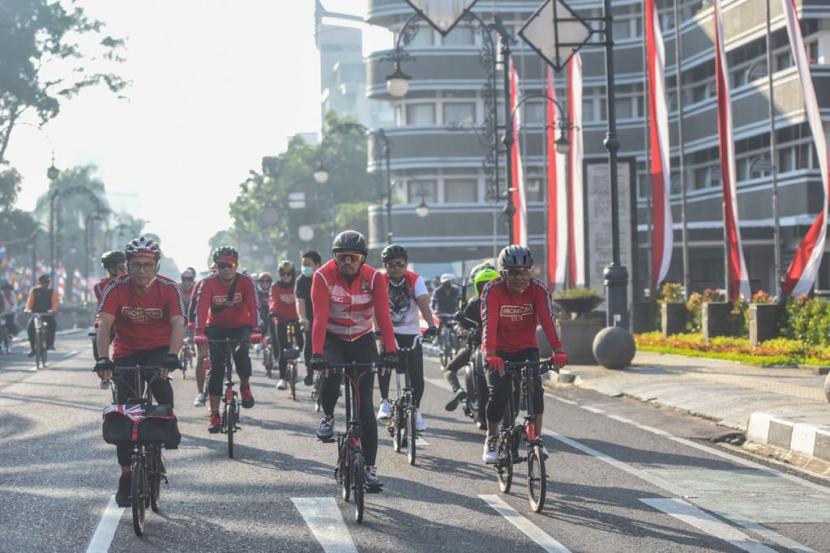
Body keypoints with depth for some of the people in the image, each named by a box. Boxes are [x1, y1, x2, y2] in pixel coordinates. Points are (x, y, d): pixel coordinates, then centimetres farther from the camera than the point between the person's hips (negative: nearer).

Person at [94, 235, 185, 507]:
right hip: (126, 353, 1)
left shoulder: (169, 288, -16)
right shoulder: (116, 288, -15)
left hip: (159, 349, -1)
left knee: (158, 377, -36)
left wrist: (171, 357, -41)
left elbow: (178, 324, -25)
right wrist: (103, 359, -39)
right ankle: (126, 478, 8)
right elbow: (104, 325, -24)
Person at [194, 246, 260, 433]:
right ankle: (214, 415, -3)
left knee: (241, 353, -29)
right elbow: (201, 308, -27)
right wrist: (199, 333, -41)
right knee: (216, 369, -9)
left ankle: (245, 386, 2)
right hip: (217, 327, 1)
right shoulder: (209, 282, -18)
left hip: (240, 326, -1)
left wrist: (255, 330, -40)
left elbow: (253, 307, -25)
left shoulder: (246, 282, -19)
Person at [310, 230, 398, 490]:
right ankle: (328, 416, -3)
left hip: (362, 341, 1)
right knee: (331, 375, -35)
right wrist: (317, 354, -38)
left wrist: (390, 351, -34)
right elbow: (320, 317, -27)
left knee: (366, 407, -4)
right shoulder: (323, 276, -18)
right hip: (333, 339, -1)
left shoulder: (374, 278, -14)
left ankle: (370, 468, 3)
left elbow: (383, 316, -22)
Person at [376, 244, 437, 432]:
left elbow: (423, 304, -19)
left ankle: (416, 410, 16)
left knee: (416, 372, -6)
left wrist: (431, 325, -36)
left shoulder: (415, 280, -7)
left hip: (411, 333, 1)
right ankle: (384, 401, -12)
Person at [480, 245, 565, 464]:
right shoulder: (492, 289, -23)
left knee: (534, 386, -20)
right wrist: (490, 355, -47)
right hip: (499, 350, -1)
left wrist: (558, 351, -42)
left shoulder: (538, 289, -18)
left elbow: (548, 319, -29)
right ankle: (491, 439, 7)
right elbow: (489, 322, -33)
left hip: (527, 348, 1)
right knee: (498, 393, -15)